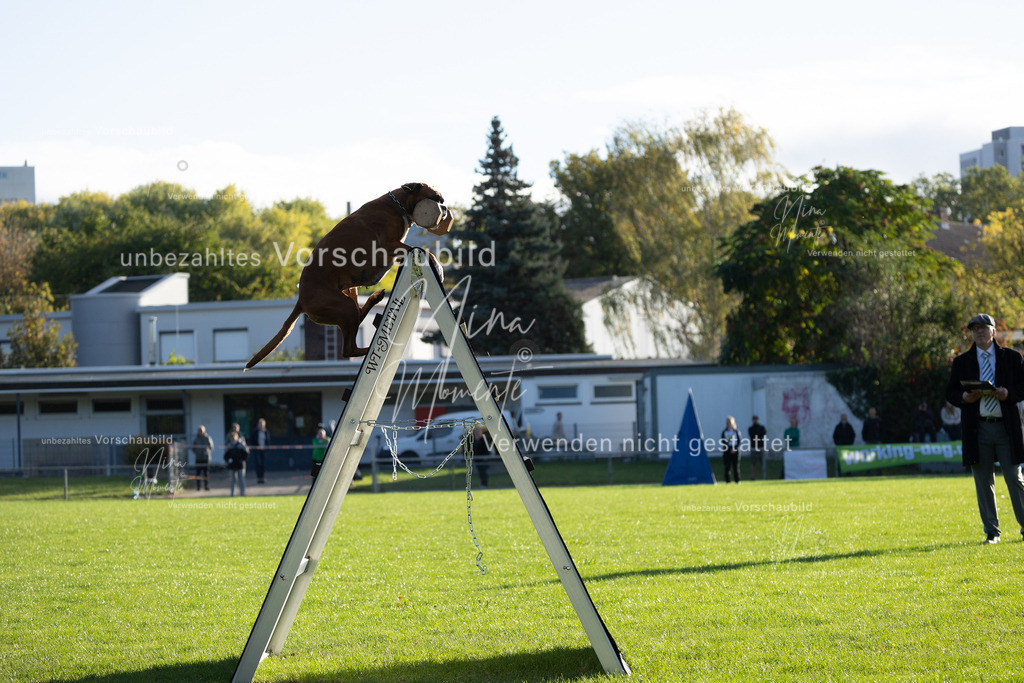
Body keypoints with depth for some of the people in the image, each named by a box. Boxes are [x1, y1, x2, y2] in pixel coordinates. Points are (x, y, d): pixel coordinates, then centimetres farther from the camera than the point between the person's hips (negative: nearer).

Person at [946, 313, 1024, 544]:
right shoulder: (961, 362, 11)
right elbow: (950, 392, 11)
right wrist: (964, 397, -11)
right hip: (977, 428, 1)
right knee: (983, 482, 3)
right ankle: (991, 531, 9)